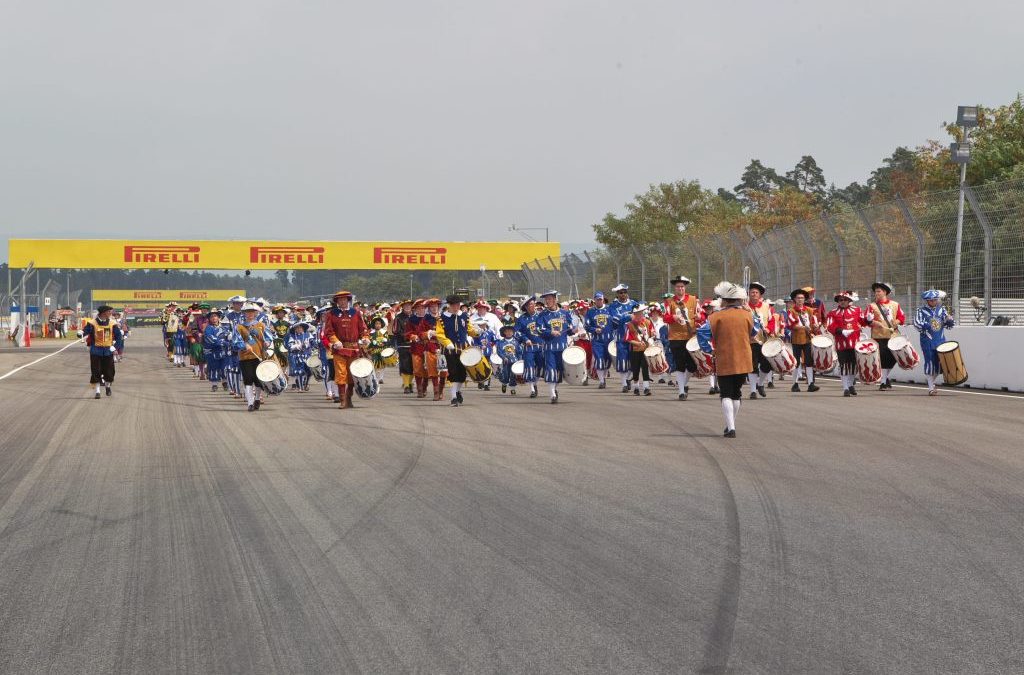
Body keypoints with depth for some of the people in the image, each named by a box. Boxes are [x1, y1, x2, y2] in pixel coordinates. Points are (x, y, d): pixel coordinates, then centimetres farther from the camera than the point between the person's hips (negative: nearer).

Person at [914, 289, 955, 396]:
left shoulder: (941, 309, 10)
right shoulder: (921, 310, -1)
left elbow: (950, 324, 10)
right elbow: (917, 323, -13)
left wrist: (949, 320, -13)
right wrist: (926, 325, -31)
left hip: (940, 340, 4)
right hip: (927, 341, -4)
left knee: (939, 363, 7)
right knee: (929, 363, -6)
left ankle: (932, 382, 30)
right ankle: (931, 388, 0)